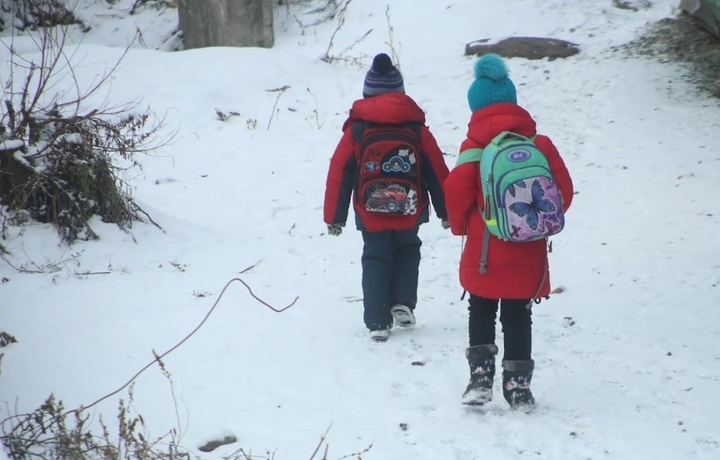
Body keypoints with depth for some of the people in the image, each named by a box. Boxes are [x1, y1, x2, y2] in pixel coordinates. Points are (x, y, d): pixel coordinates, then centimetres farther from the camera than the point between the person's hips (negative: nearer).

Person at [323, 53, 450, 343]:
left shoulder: (356, 130, -4)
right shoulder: (417, 129, -1)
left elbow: (339, 175, -2)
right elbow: (437, 173, 2)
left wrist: (334, 218, 5)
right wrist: (446, 211, 12)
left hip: (371, 216, -1)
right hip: (409, 213, 1)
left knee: (375, 262, 8)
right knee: (407, 254, 22)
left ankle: (377, 322, 1)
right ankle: (403, 303, 6)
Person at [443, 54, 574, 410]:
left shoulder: (474, 147, -8)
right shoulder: (539, 144, 0)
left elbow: (456, 191, -14)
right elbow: (563, 190, 1)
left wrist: (460, 226, 6)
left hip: (484, 251, -2)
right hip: (528, 252, 2)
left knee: (481, 315, 13)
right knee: (518, 318, 10)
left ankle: (481, 376, 6)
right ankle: (518, 385, 9)